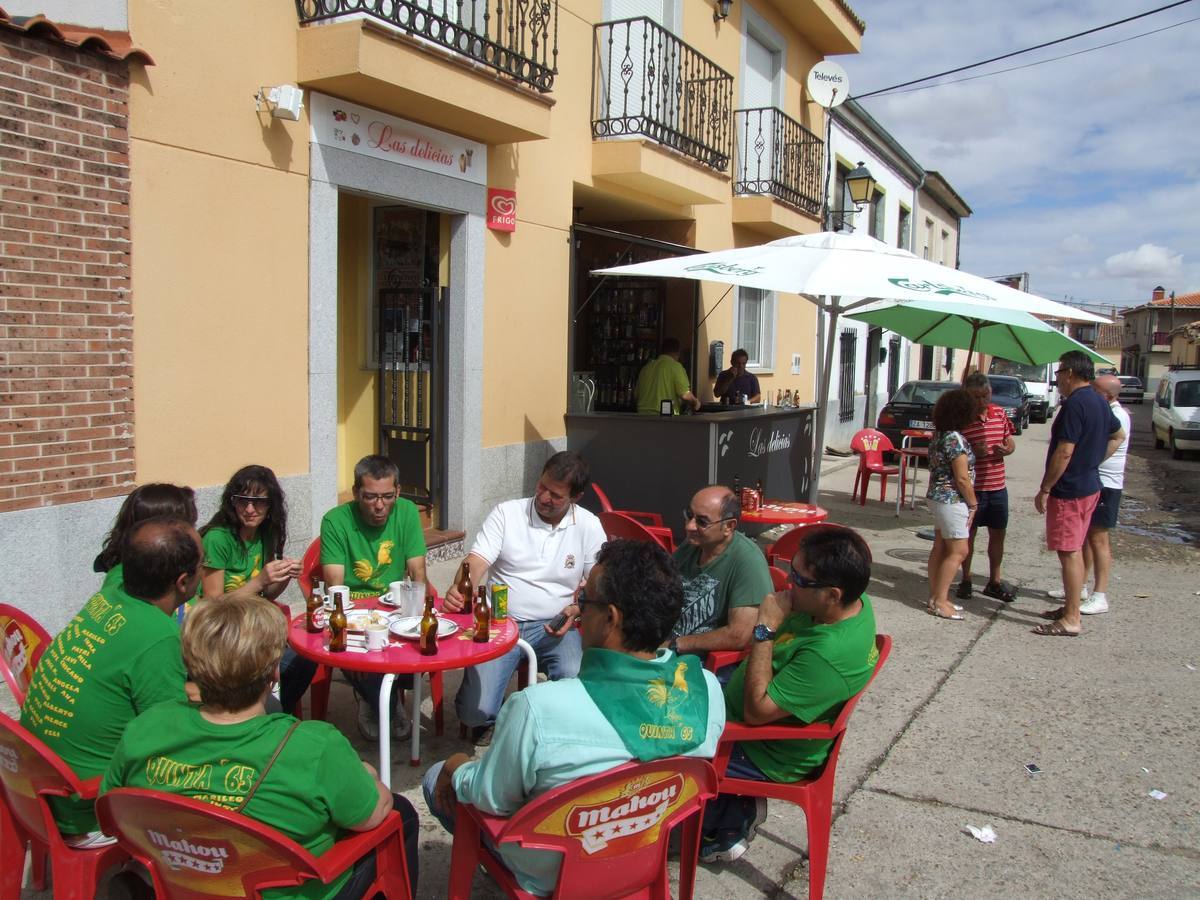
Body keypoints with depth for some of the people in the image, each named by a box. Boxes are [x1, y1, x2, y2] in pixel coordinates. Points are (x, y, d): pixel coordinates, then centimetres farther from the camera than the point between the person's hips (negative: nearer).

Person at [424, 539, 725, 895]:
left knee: (438, 777, 17)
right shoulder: (708, 689, -21)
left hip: (553, 876, -5)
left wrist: (456, 767, 3)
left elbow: (491, 798, -19)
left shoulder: (538, 708, -37)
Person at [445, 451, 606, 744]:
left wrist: (575, 610, -13)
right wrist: (459, 589, -33)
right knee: (477, 711, -18)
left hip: (554, 627, 1)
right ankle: (486, 721, 21)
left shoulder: (589, 526, 2)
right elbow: (476, 562, -10)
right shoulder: (506, 513, -2)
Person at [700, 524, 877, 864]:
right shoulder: (851, 603, -11)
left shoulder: (831, 655, -38)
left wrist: (766, 629, -32)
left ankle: (731, 821, 15)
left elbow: (756, 711, -31)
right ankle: (736, 804, 20)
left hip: (766, 756, -9)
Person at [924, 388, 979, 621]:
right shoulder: (955, 438, -20)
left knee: (940, 548, 14)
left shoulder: (939, 434, 8)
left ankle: (936, 597, 20)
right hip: (952, 500, -9)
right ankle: (939, 601, 0)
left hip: (938, 496, 9)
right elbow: (962, 478, -20)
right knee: (958, 551, -3)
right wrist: (973, 504, -8)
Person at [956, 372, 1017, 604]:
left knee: (998, 533, 13)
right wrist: (972, 452, -27)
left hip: (997, 486, 5)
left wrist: (1007, 448, -8)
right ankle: (966, 580, 22)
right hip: (971, 487, -5)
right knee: (968, 534, 7)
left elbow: (1011, 441, 15)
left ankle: (994, 582, 27)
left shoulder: (1000, 413, 4)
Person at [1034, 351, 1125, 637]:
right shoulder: (1099, 402, 11)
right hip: (1090, 486, 10)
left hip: (1069, 490, -10)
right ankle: (1070, 608, 26)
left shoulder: (1075, 404, -20)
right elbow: (1118, 436, 27)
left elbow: (1064, 453, -23)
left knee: (1069, 553, -5)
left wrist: (1044, 490, -17)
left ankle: (1071, 620, -1)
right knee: (1074, 551, 17)